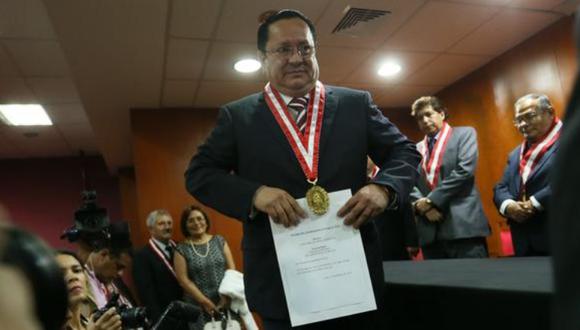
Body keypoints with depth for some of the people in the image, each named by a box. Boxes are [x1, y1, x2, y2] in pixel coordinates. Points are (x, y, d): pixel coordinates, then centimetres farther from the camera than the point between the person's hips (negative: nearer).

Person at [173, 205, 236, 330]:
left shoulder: (219, 241, 5)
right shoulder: (181, 249, -1)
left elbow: (231, 269, 3)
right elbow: (183, 280, -5)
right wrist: (205, 302, -10)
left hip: (226, 301, 2)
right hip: (199, 306, -1)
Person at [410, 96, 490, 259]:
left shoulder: (464, 134, 7)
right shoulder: (417, 149, 19)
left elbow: (465, 169, -9)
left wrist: (431, 200, -11)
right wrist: (422, 206, -10)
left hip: (463, 224, -4)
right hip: (430, 231, 4)